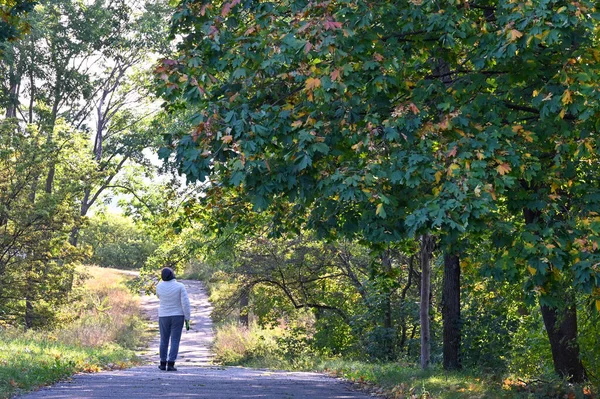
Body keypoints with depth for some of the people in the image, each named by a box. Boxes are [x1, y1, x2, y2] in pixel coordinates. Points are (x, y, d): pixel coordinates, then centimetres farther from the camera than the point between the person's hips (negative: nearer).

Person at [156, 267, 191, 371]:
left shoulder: (159, 286, -6)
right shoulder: (180, 286, -12)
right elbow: (185, 303, -15)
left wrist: (164, 280, 14)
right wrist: (187, 319, -7)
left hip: (164, 317, 2)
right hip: (177, 316, -2)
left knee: (164, 340, 15)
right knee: (175, 341, 0)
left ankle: (163, 363, 17)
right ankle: (170, 364, -7)